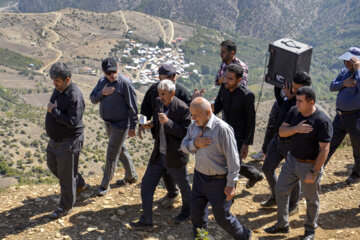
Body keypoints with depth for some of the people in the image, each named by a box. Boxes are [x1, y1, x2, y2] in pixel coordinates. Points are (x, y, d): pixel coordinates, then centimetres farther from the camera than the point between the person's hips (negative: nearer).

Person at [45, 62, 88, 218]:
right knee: (52, 165, 25)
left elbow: (72, 121, -30)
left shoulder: (75, 96, -26)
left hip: (69, 141, -10)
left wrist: (54, 111, -25)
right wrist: (52, 111, 4)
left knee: (66, 174, 2)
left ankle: (66, 207, 20)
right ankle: (80, 185, 43)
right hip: (55, 139, 10)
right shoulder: (59, 89, 3)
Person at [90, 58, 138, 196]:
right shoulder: (102, 81, 3)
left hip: (120, 125, -7)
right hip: (108, 123, 8)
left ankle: (105, 184, 13)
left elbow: (132, 106, -15)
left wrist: (132, 126, -14)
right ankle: (131, 176, 37)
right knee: (121, 150, 20)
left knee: (112, 154, -1)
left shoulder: (125, 83, -19)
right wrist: (102, 93, -17)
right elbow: (93, 99, 5)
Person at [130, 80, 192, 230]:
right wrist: (152, 124, -4)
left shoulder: (183, 109, -19)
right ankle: (146, 221, 16)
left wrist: (168, 122, -30)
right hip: (158, 155, 6)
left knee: (184, 187, 16)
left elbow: (186, 133, -20)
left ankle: (187, 210, 44)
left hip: (175, 157, -6)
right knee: (146, 185, 4)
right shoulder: (159, 103, 2)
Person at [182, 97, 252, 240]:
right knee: (196, 212, 16)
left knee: (222, 216, 6)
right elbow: (184, 146, 8)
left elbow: (233, 159, -19)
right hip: (199, 176, 6)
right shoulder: (194, 126, -1)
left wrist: (231, 184, -17)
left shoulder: (222, 129, -23)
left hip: (219, 180, -6)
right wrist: (194, 144, -16)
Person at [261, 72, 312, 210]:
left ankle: (293, 205, 33)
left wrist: (288, 98, -22)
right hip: (278, 139, 7)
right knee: (267, 169, 16)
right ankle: (275, 198, 38)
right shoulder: (290, 95, -2)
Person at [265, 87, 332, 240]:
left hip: (310, 165, -6)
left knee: (311, 200, 12)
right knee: (280, 190, 13)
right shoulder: (294, 111, -4)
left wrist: (314, 172, -21)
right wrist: (296, 129, -23)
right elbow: (281, 132, -3)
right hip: (292, 160, 6)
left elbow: (324, 149, -21)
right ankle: (282, 225, 32)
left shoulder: (322, 121, -23)